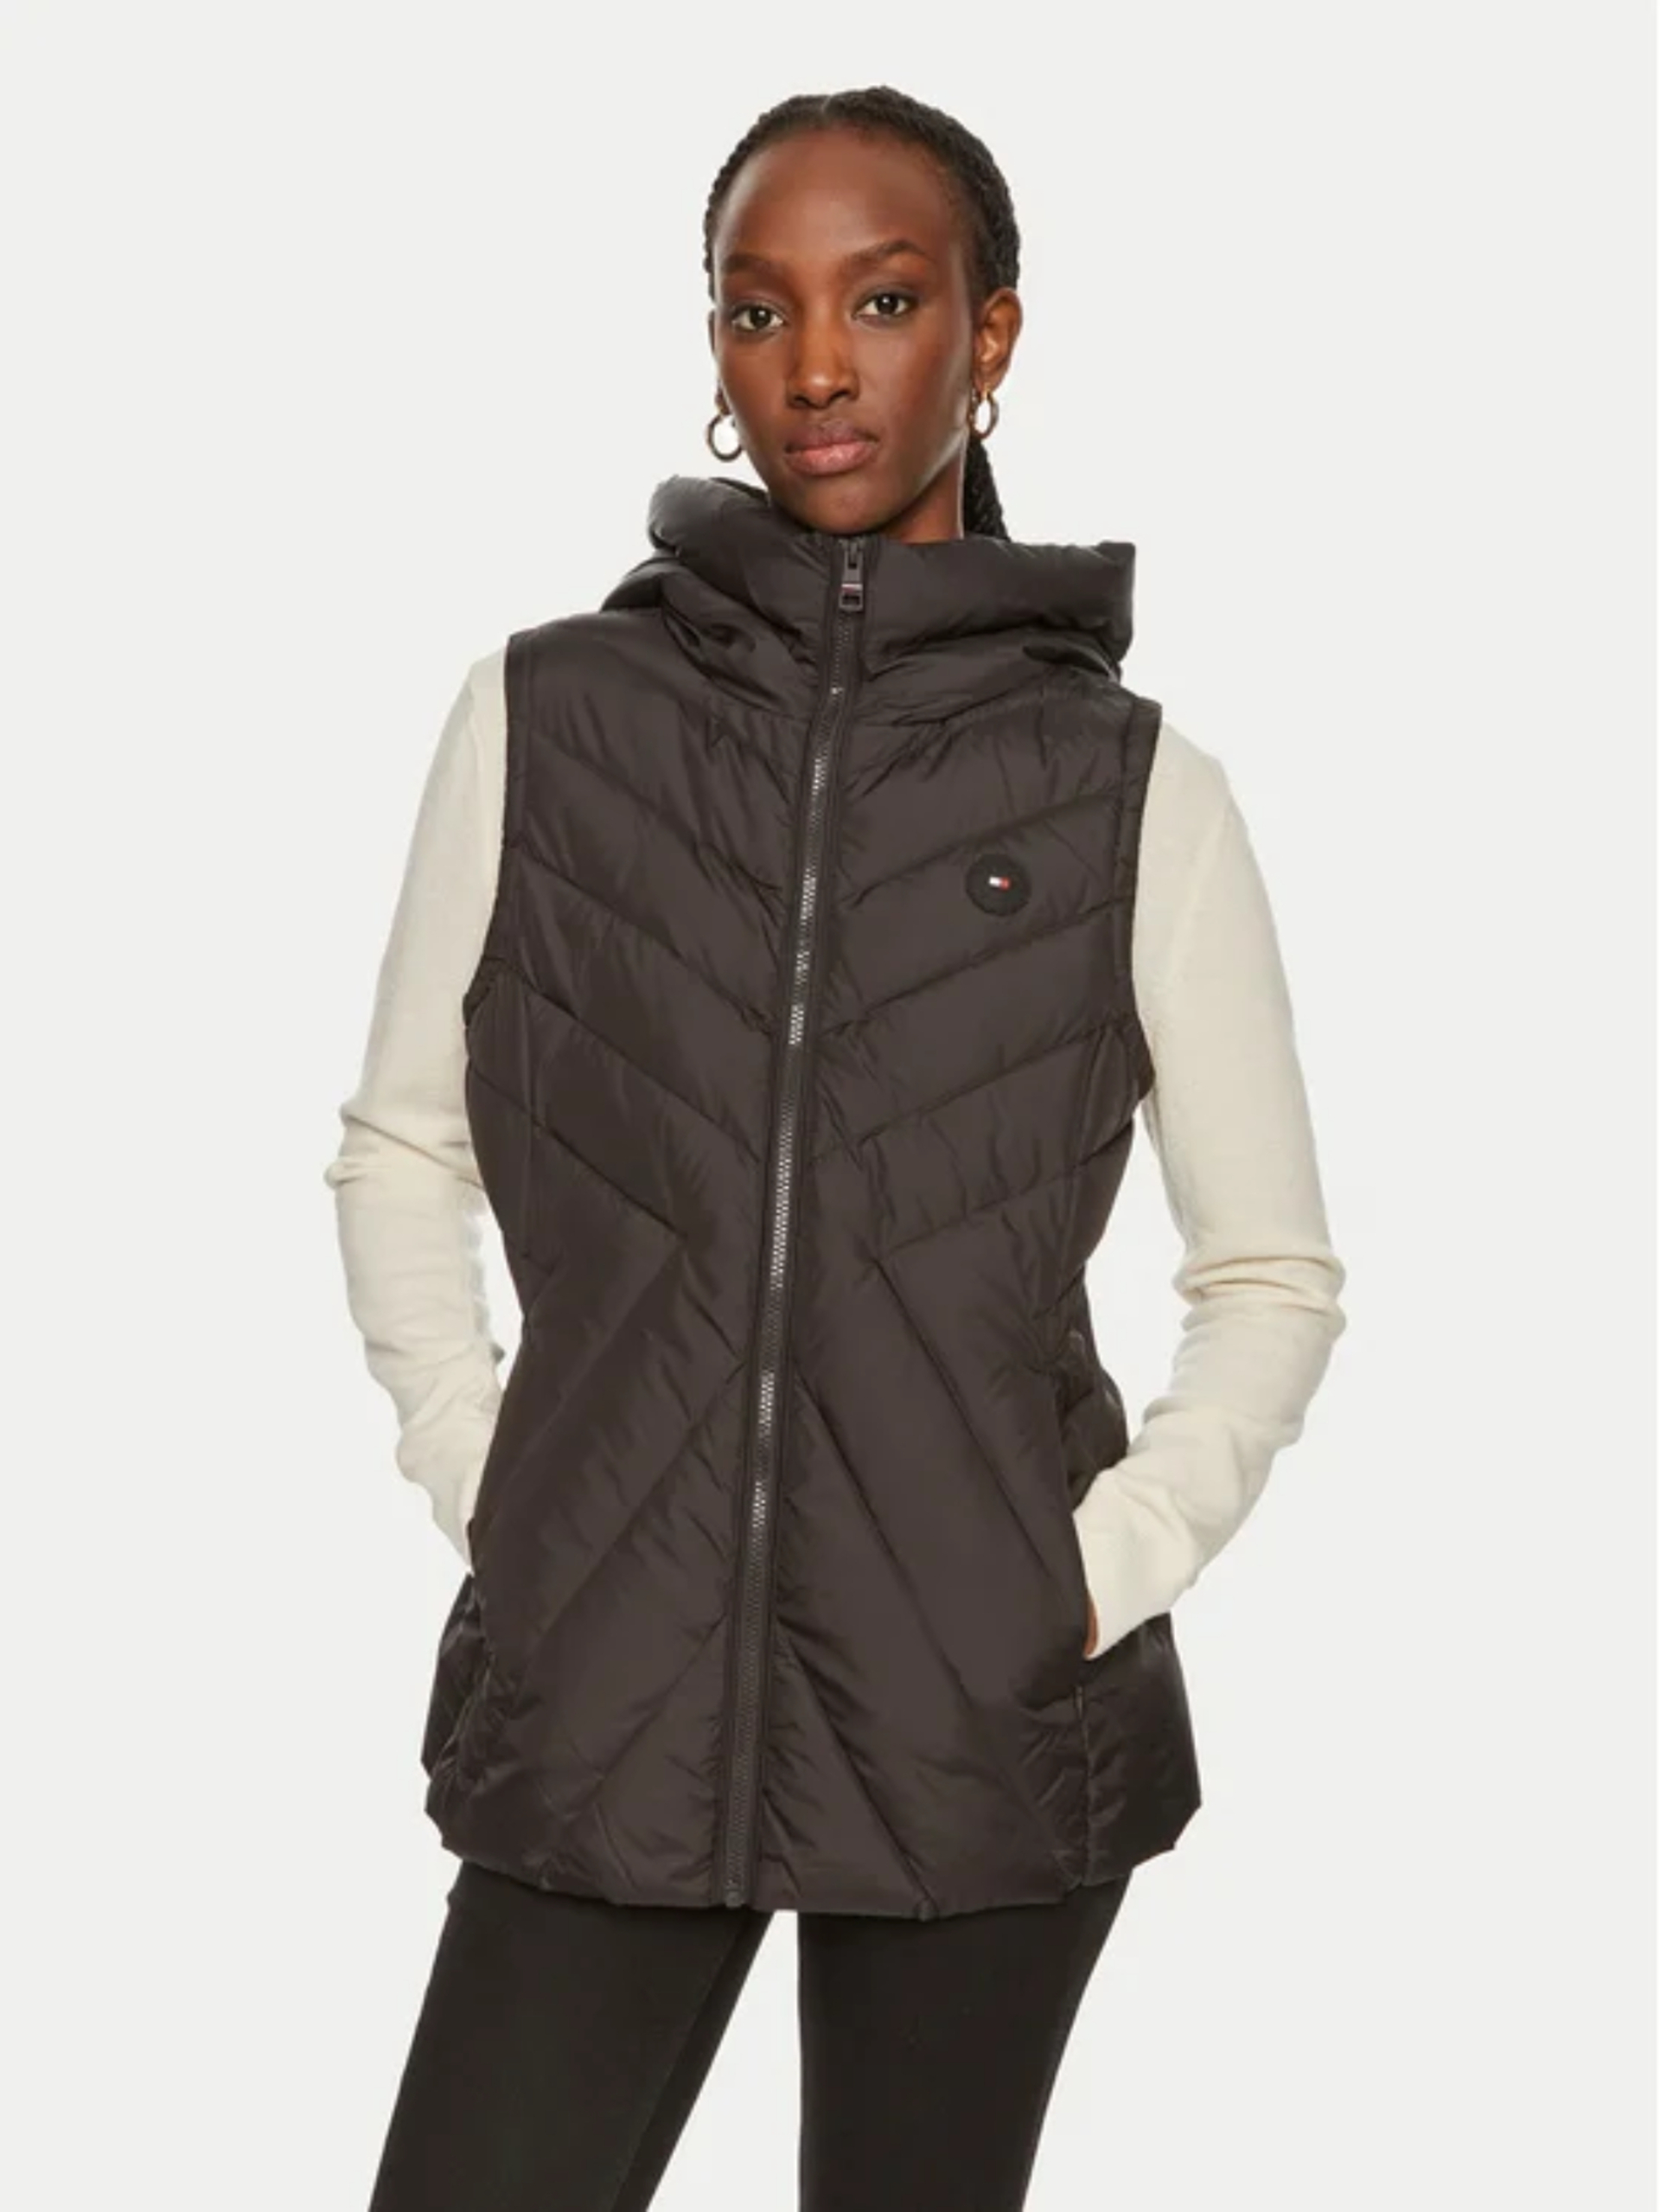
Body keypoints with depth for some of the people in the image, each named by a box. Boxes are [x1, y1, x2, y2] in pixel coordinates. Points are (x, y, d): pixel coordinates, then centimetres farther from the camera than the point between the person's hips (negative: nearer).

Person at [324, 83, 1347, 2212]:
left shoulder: (1130, 783, 1)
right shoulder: (549, 716, 3)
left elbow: (1273, 1276, 7)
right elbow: (400, 1151, 12)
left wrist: (1114, 1567, -4)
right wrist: (477, 1478, 1)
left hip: (985, 1718, 0)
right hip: (604, 1694, 1)